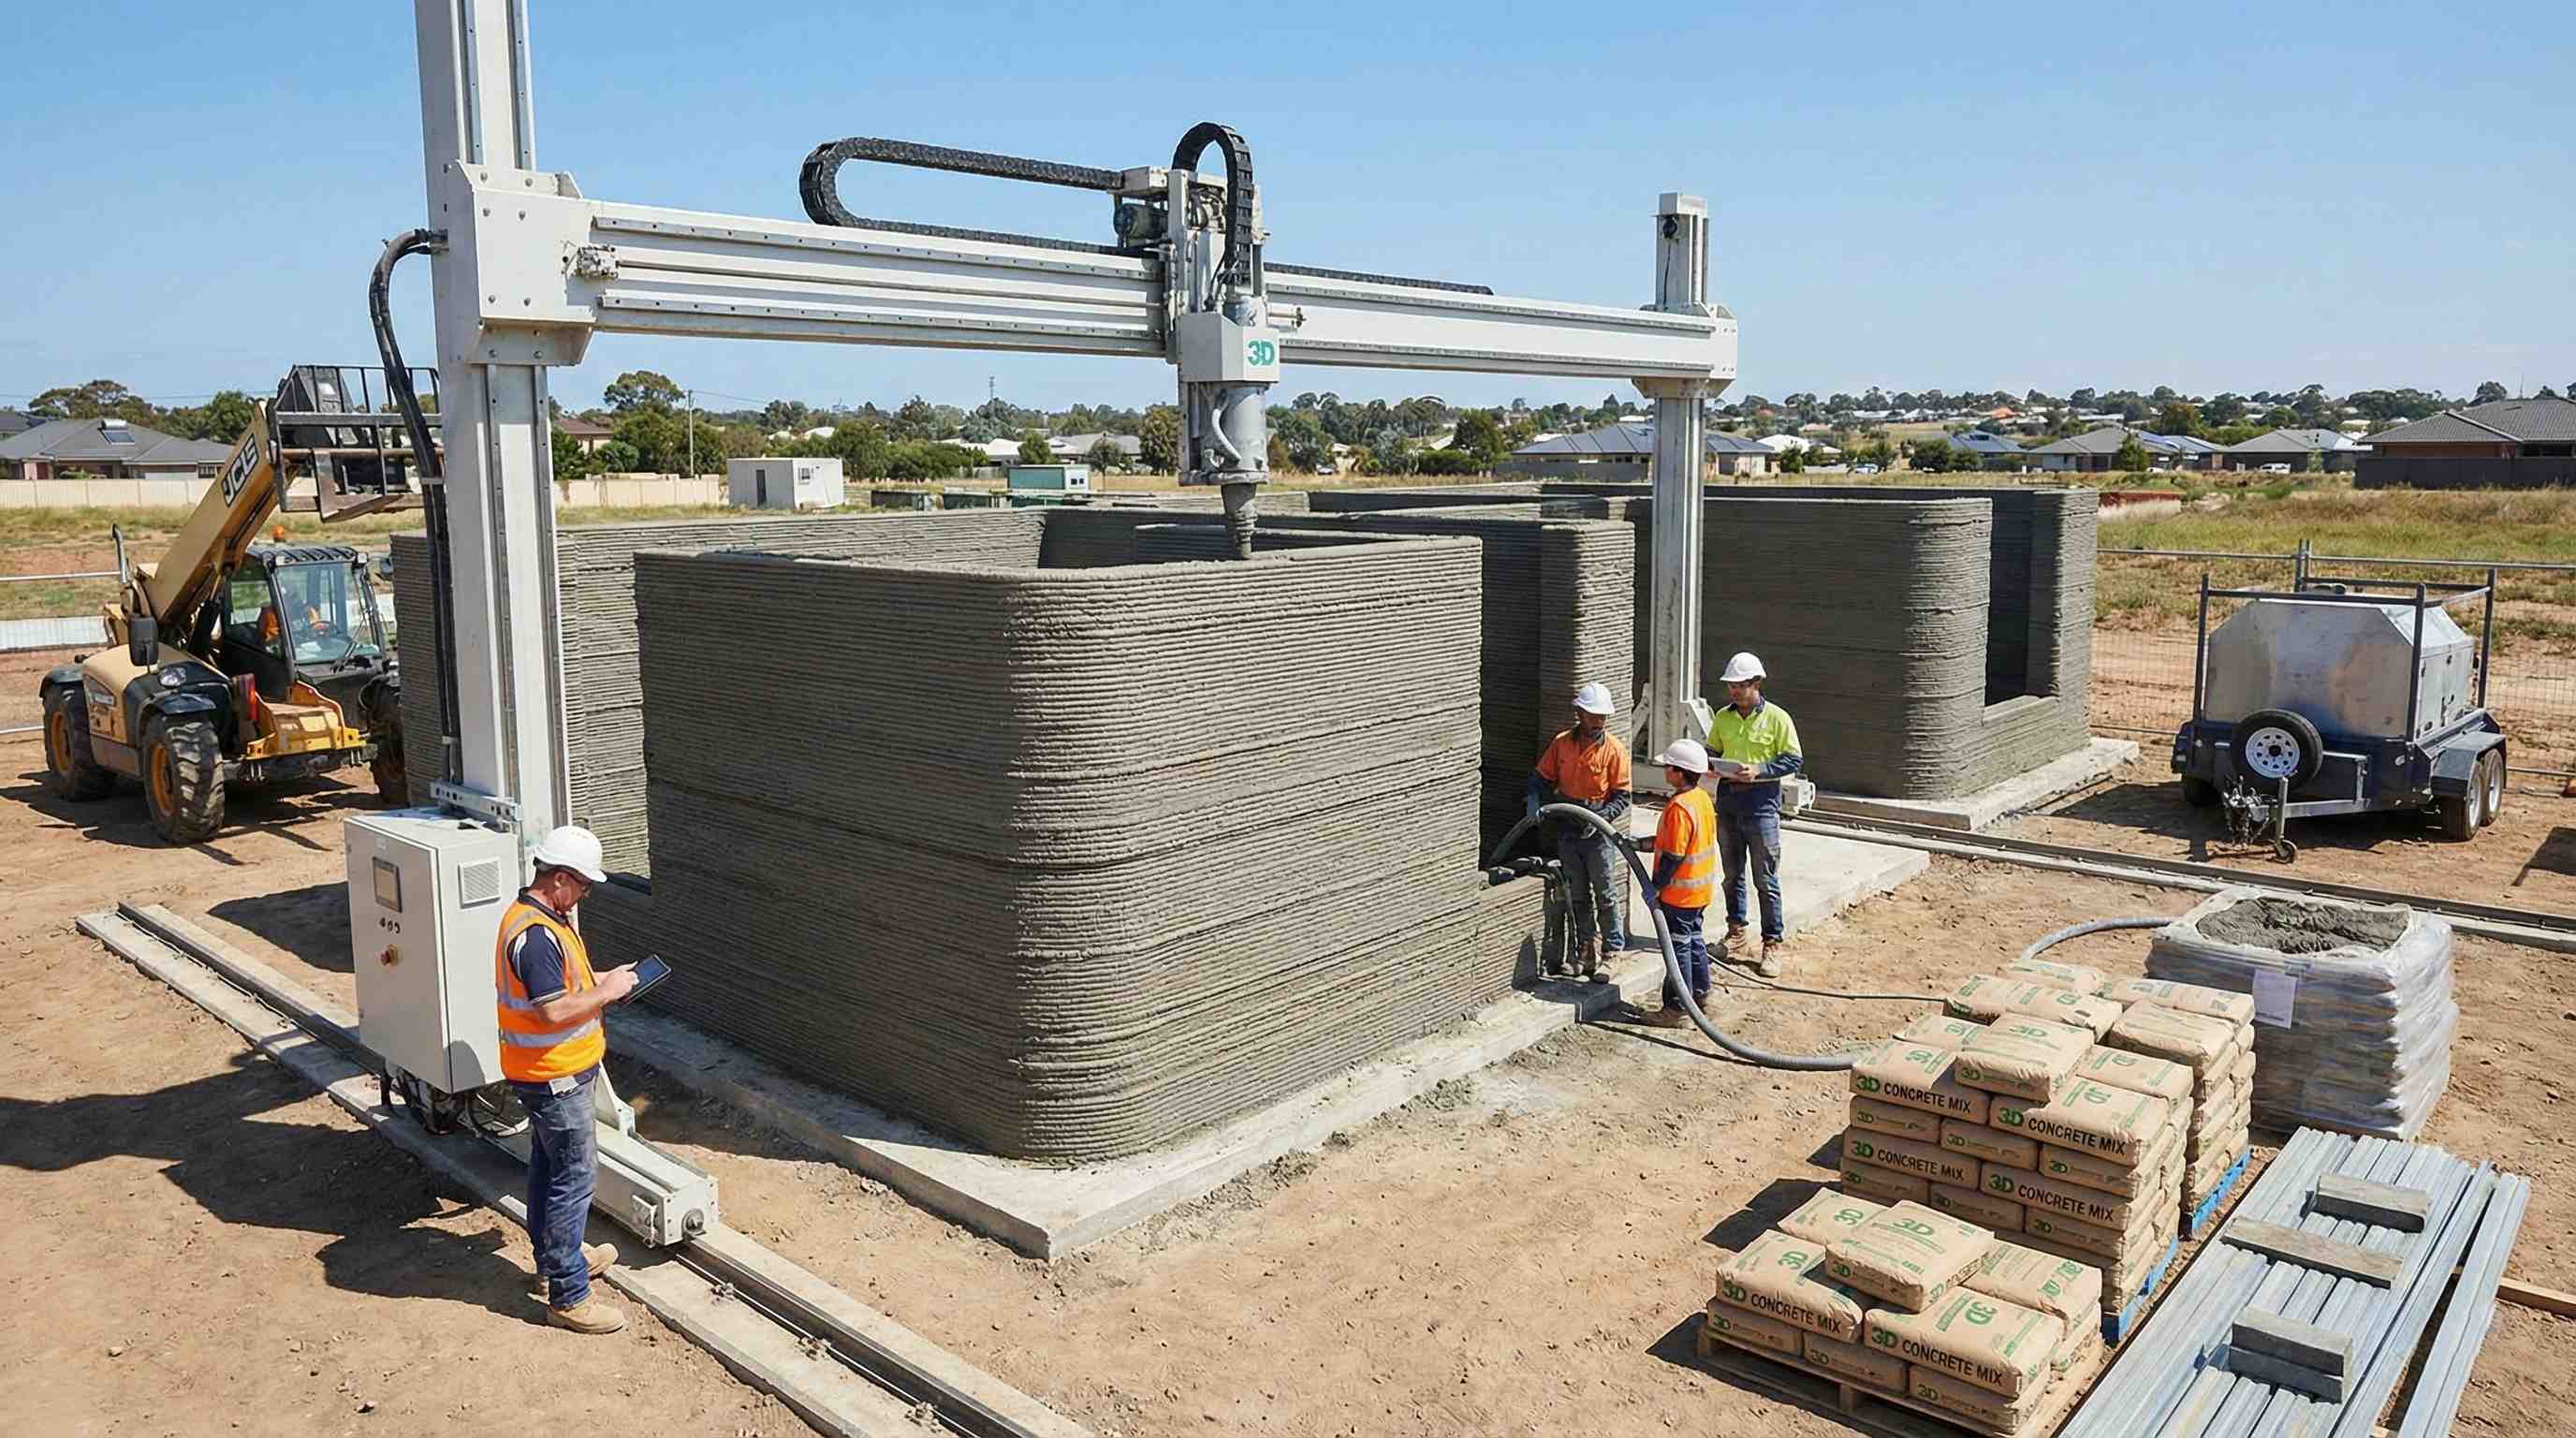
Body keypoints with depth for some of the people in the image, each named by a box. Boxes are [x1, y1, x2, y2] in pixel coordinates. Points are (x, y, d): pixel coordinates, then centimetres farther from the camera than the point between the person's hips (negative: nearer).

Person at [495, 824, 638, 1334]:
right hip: (554, 1078, -11)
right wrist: (606, 993, -18)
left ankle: (557, 1255, 40)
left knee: (548, 1168, 23)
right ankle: (568, 1296, 4)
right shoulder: (535, 934, -27)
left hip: (548, 1073, 11)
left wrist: (601, 980, 8)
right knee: (575, 1178, -3)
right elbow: (553, 1011, -30)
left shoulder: (540, 917, 7)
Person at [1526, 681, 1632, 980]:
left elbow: (1622, 797, -9)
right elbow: (1542, 778, 7)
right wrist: (1536, 801, -13)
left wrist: (1600, 817, -24)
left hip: (1598, 830, -4)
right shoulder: (1561, 743, 0)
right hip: (1568, 829, 4)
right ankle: (1587, 950, 25)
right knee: (1577, 895, 13)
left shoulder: (1614, 750, -9)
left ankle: (1608, 953, 12)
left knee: (1606, 894, 2)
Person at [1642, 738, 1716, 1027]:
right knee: (1695, 941, 19)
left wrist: (1656, 886, -16)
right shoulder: (1703, 798, 4)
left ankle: (1677, 1008, 8)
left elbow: (1673, 856, -25)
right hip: (1701, 888, 9)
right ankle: (1700, 996, 30)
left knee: (1678, 946, 0)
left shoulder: (1679, 807, -25)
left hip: (1680, 892, -9)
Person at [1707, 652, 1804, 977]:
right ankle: (1735, 932, 27)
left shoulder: (1777, 718, -7)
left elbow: (1794, 759, -7)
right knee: (1732, 874, 14)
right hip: (1728, 797, 5)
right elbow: (1712, 750, 18)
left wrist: (1760, 770, -19)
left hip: (1761, 800, -5)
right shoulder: (1723, 717, 8)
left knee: (1766, 879, -1)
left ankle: (1772, 944, 5)